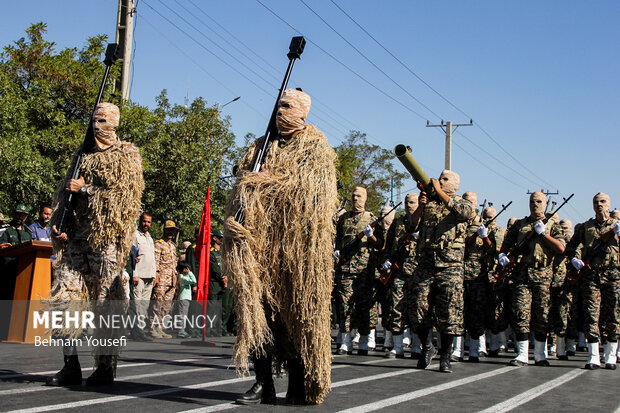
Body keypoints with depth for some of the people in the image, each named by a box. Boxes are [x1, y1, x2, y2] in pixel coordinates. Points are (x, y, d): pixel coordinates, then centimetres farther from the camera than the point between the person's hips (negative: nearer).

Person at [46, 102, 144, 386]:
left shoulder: (126, 156, 5)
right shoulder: (83, 155, 20)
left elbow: (124, 194, -7)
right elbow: (64, 190, 18)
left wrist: (85, 189, -8)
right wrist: (58, 222, 3)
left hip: (105, 237, -5)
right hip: (76, 235, 5)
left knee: (105, 301, -4)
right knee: (64, 296, -2)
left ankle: (105, 366, 4)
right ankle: (71, 365, 4)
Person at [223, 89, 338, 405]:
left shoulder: (315, 148, 7)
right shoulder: (261, 147, 21)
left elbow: (308, 188, -9)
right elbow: (241, 187, 14)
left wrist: (265, 181, -8)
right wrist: (234, 222, -4)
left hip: (295, 247, -4)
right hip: (258, 242, 4)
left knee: (297, 312, -3)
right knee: (255, 306, -1)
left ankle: (298, 388, 5)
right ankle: (263, 384, 5)